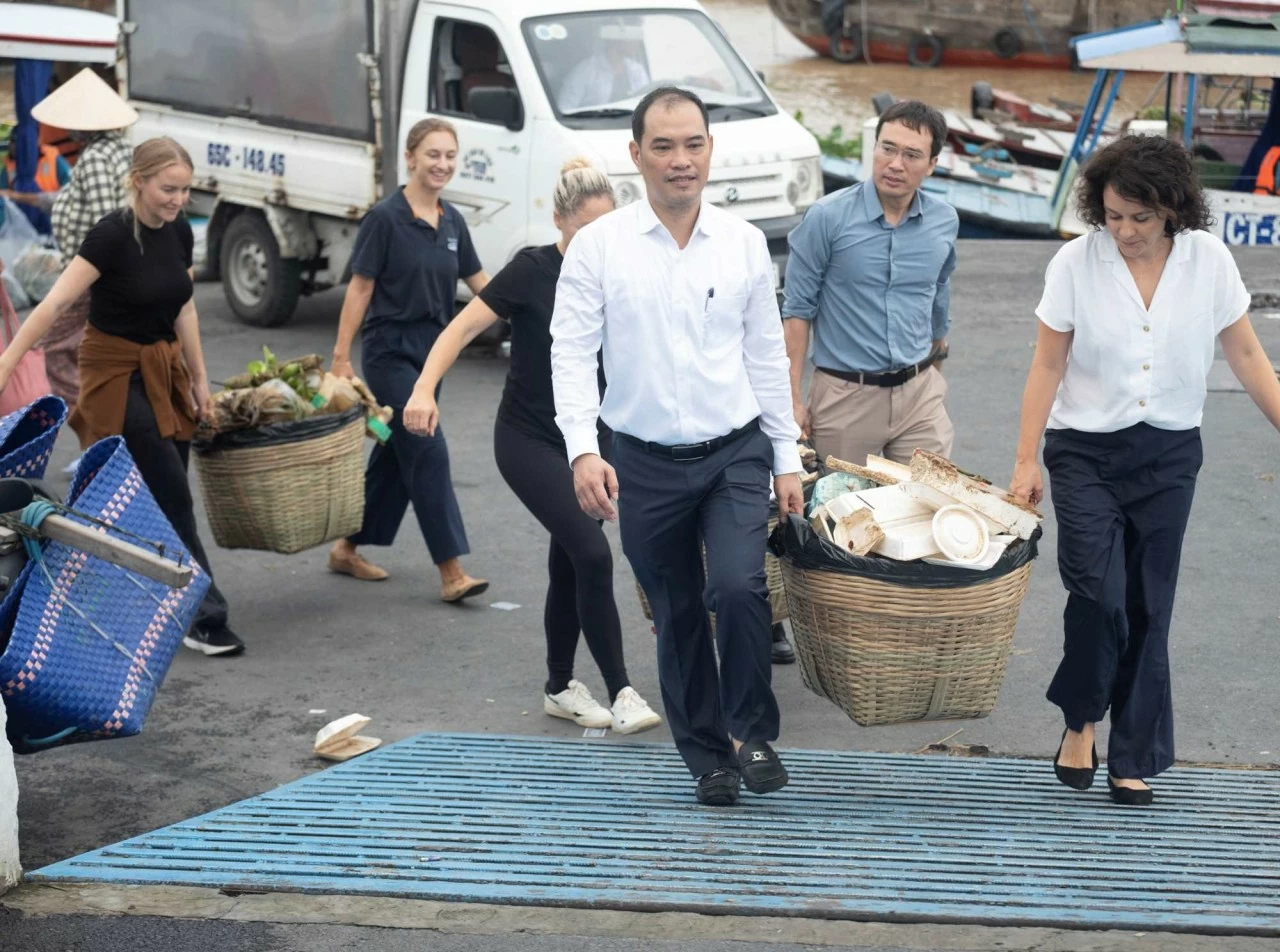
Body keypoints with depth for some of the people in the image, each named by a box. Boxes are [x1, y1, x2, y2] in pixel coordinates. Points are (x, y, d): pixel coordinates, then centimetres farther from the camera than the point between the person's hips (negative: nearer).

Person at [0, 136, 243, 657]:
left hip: (164, 371, 7)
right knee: (172, 498, -8)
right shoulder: (111, 236, -19)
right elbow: (55, 304, -25)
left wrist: (199, 377, 13)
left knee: (164, 498, 7)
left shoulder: (178, 231, 3)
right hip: (118, 375, -7)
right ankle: (202, 619, -2)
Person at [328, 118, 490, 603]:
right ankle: (451, 572, -11)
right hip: (390, 351, -7)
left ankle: (347, 549, 27)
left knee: (395, 454, 13)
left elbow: (479, 281, 13)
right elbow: (360, 287, -10)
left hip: (430, 350, 7)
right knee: (427, 452, -12)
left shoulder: (452, 221, 7)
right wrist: (340, 356, -12)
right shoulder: (386, 217, -11)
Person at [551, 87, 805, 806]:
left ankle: (752, 732, 1)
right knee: (677, 616, 9)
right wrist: (583, 450, -17)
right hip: (645, 462, 0)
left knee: (738, 587, -20)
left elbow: (767, 356, 9)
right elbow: (572, 352, -5)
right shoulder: (598, 246, -4)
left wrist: (788, 459, 8)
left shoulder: (744, 243, 2)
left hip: (736, 453, 0)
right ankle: (707, 755, 25)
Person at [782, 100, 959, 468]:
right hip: (845, 395, -3)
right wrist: (793, 400, -10)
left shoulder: (945, 221, 4)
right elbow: (798, 310, -7)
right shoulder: (827, 218, -10)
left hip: (920, 394, 3)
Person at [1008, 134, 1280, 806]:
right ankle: (1080, 718, 10)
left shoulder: (1208, 259, -6)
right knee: (1098, 591, -16)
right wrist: (1026, 461, -5)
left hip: (1169, 455, 2)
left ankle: (1133, 761, 15)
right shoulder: (1077, 261, -10)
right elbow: (1048, 366, -4)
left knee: (1148, 608, 5)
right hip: (1086, 450, -2)